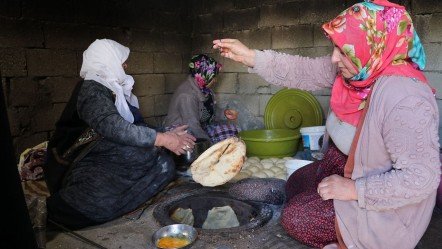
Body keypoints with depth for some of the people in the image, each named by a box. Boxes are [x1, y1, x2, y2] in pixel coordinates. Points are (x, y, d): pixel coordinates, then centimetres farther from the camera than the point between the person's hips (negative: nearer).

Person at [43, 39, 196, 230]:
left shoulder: (114, 88, 12)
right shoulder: (91, 90, -14)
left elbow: (136, 125, 12)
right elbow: (114, 128, -30)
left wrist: (166, 134, 0)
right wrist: (163, 139, -28)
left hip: (109, 157, 9)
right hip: (84, 163, -9)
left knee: (163, 164, -11)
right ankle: (54, 209, -10)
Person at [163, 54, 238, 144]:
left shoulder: (203, 88, 1)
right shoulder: (187, 95, -26)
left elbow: (209, 112, 16)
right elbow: (193, 128, -28)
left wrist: (224, 113, -1)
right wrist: (212, 144, -22)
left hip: (199, 128, 9)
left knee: (232, 128, -6)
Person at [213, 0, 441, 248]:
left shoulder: (405, 100, -35)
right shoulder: (355, 68, -12)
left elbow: (420, 178, -33)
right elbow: (304, 71, -5)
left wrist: (354, 190, -28)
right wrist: (251, 57, -9)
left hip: (380, 201, -8)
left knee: (295, 217, -8)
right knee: (294, 184, 20)